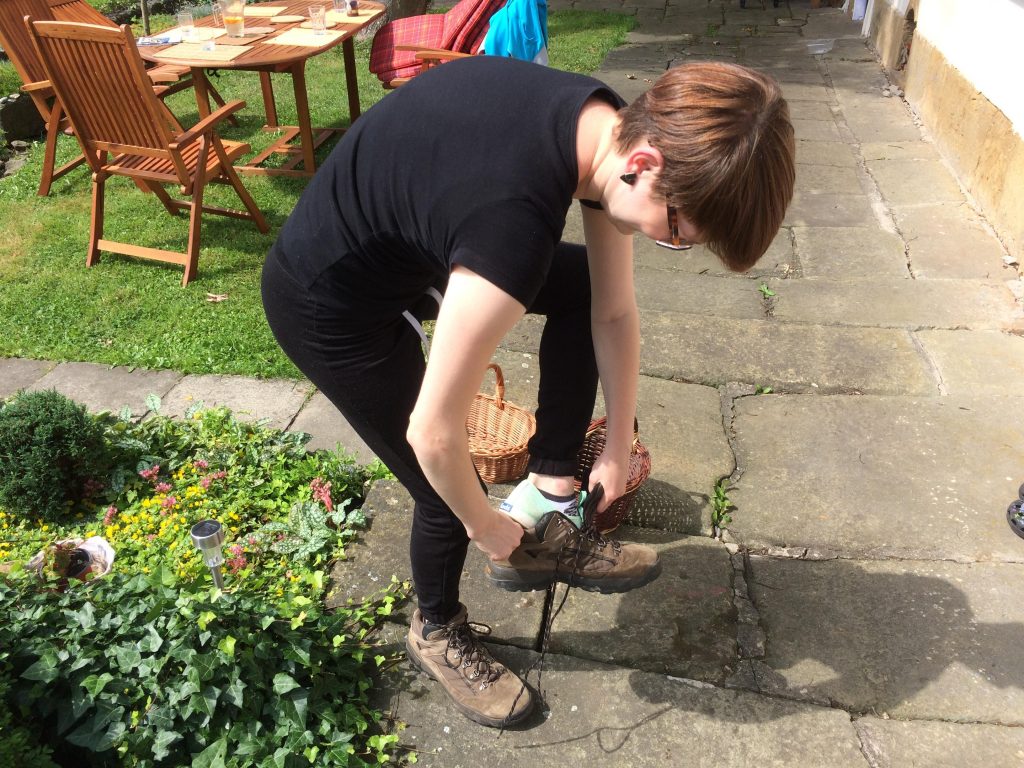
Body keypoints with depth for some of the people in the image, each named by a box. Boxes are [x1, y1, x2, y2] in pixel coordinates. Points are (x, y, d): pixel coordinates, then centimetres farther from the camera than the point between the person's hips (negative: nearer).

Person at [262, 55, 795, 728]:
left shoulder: (608, 124, -13)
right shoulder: (515, 223, -40)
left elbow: (615, 312, -1)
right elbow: (433, 433, -30)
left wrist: (618, 449, 6)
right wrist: (488, 527, -10)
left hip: (413, 233, 8)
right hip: (328, 306, -8)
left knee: (587, 285, 4)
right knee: (449, 496, 1)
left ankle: (546, 502, 9)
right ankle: (437, 632, 33)